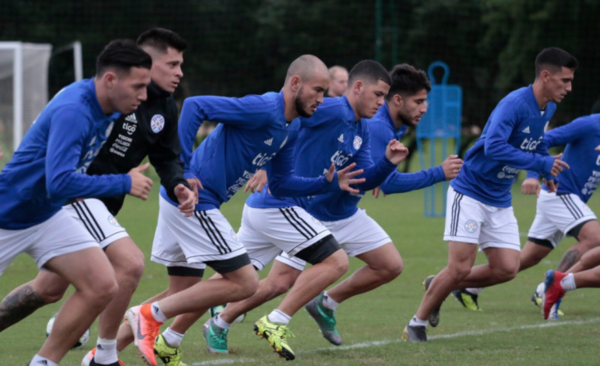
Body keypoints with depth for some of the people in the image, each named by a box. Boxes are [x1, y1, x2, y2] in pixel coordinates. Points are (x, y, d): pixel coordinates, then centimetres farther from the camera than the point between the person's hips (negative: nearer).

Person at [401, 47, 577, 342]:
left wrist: (548, 172, 11)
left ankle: (439, 287, 17)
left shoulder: (548, 109, 5)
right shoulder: (515, 104, -23)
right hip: (470, 192, -8)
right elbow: (494, 146, -36)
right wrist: (541, 163, -33)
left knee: (507, 269, -3)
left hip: (500, 201, 8)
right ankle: (417, 323, 6)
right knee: (460, 267, -12)